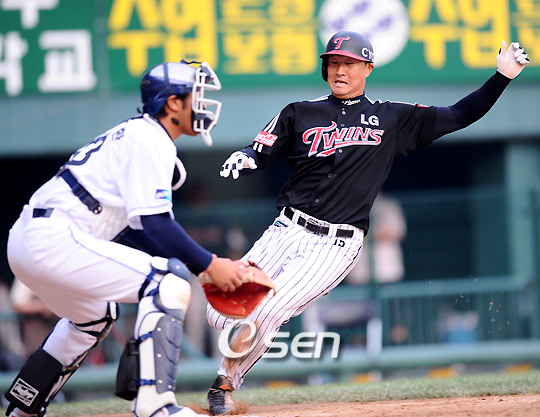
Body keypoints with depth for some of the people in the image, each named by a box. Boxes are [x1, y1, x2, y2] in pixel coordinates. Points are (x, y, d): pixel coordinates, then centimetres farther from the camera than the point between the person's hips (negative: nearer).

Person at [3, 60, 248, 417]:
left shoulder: (134, 134, 23)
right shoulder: (150, 140, -8)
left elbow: (136, 227, 22)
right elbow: (154, 223, -17)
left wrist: (195, 264, 13)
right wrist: (209, 264, -12)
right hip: (54, 241, -11)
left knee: (96, 315, 33)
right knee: (168, 284, -13)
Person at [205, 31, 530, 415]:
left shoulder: (393, 119, 6)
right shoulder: (300, 114, 9)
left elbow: (461, 116, 6)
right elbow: (261, 153, 7)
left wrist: (502, 77, -4)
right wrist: (243, 159, -17)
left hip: (336, 245, -2)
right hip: (287, 231, 2)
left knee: (266, 317, -17)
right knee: (224, 313, -3)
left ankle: (226, 383, 6)